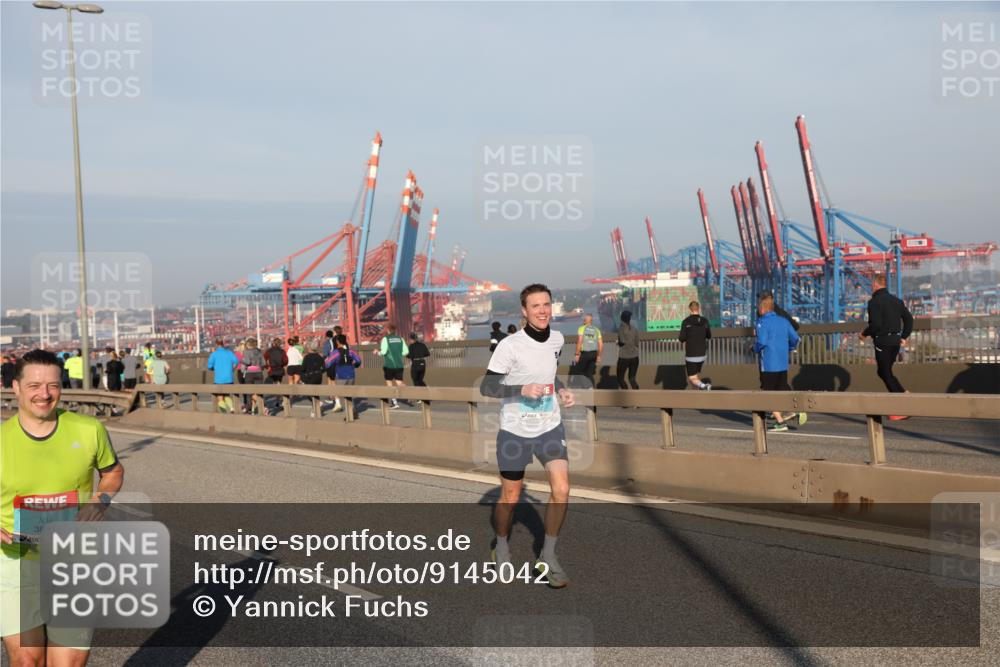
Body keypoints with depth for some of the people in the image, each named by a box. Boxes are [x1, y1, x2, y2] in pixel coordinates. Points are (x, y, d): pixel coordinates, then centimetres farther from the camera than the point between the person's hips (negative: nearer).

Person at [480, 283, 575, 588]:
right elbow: (486, 387, -15)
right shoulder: (510, 346, -17)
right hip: (515, 431, -4)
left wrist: (561, 390, 3)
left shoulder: (557, 340, 1)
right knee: (510, 497, 10)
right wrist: (522, 390, -28)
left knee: (561, 489, -12)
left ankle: (548, 556, 7)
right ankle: (501, 549, 37)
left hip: (550, 428, 4)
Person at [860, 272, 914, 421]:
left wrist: (864, 334, -5)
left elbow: (875, 324, -21)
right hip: (895, 341, 8)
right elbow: (909, 319, 12)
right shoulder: (896, 300, 12)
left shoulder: (874, 302, -12)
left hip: (882, 342, -8)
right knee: (883, 372, 21)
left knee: (886, 374, -2)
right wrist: (904, 337, 16)